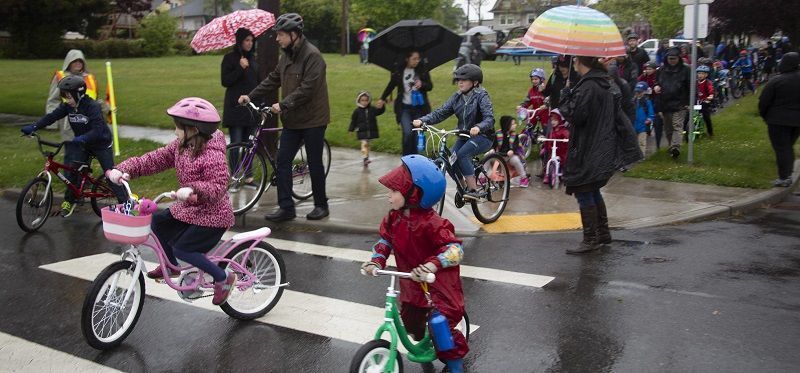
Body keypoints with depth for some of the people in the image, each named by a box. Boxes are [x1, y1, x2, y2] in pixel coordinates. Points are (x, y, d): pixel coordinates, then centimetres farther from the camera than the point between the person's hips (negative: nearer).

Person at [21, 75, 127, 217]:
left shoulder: (92, 106, -26)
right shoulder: (67, 106, -7)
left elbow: (98, 129, -35)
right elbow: (52, 116, -11)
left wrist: (82, 138, -49)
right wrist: (33, 127, -24)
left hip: (101, 144, -6)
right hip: (82, 145, 6)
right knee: (71, 171, 1)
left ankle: (126, 202, 2)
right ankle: (69, 201, 18)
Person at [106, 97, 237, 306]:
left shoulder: (212, 156, -25)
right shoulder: (180, 147, 1)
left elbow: (218, 186, -33)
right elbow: (154, 160, -2)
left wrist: (192, 189, -50)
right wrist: (124, 170, -13)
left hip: (211, 217, -9)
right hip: (187, 210, 9)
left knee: (181, 248, -18)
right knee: (156, 223, 6)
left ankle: (223, 278, -1)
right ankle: (172, 267, 29)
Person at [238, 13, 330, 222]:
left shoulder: (312, 55, -16)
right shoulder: (288, 55, 11)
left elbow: (307, 89, -24)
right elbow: (273, 80, 16)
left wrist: (283, 105, -25)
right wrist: (251, 96, 10)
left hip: (312, 119, -8)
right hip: (292, 119, 8)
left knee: (314, 163, 3)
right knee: (283, 161, 3)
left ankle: (321, 205, 18)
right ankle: (286, 207, 8)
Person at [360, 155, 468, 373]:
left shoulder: (432, 223, -28)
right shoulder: (394, 217, -6)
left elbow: (455, 249, -31)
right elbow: (385, 240, 7)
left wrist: (432, 266, -44)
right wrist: (376, 261, -9)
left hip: (438, 281, -7)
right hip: (411, 281, 7)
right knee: (410, 321, 13)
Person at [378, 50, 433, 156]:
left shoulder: (423, 71, 3)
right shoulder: (399, 72, 1)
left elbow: (430, 86, 3)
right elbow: (391, 85, 15)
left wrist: (422, 84, -19)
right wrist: (383, 99, 22)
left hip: (419, 108, 1)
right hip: (405, 107, -1)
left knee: (417, 134, 3)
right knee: (407, 133, -16)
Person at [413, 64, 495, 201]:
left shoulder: (481, 96, -13)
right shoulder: (457, 97, 4)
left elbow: (489, 118, -25)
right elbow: (441, 112, -4)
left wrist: (478, 127, -47)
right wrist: (422, 120, -20)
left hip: (482, 136, -6)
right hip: (464, 136, 6)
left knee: (462, 154, -29)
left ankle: (473, 191, -23)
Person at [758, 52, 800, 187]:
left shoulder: (776, 81, -16)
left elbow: (763, 101, -11)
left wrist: (764, 115, 5)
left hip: (778, 120, -5)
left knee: (781, 148, 0)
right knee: (789, 147, 19)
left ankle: (784, 178, -2)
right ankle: (788, 174, 23)